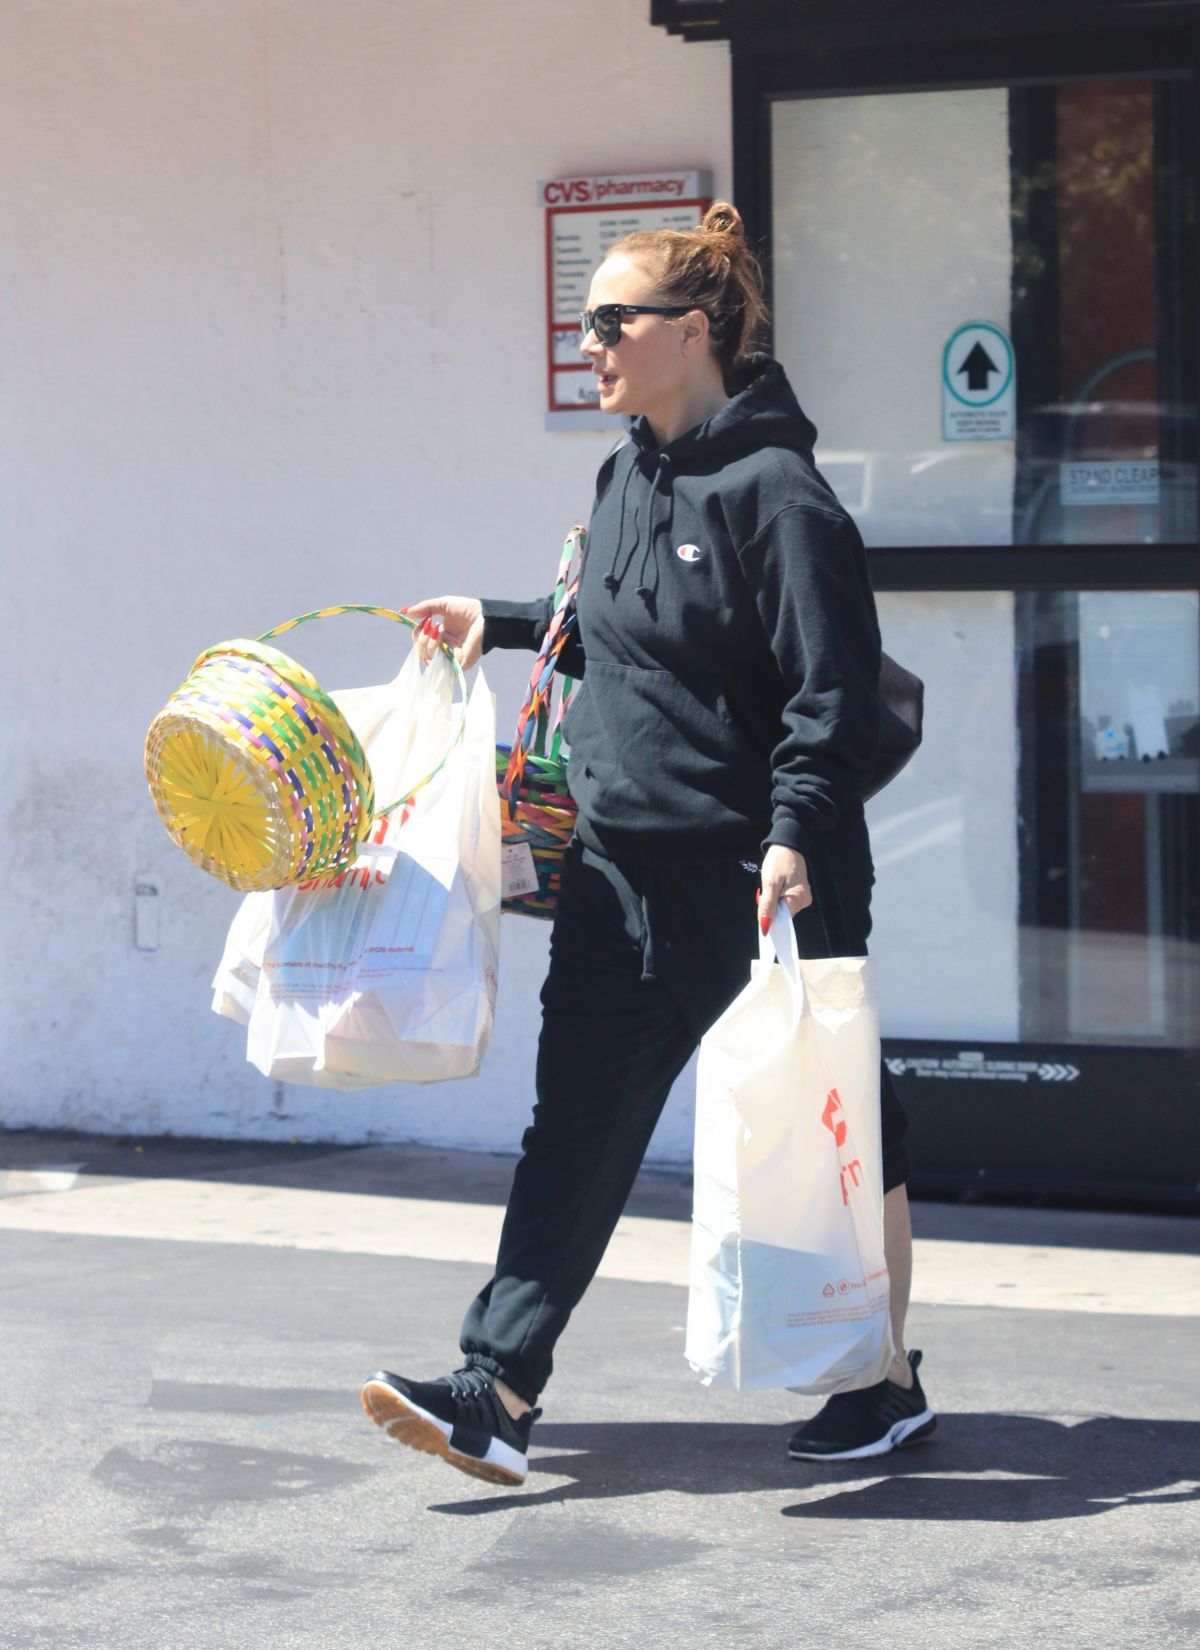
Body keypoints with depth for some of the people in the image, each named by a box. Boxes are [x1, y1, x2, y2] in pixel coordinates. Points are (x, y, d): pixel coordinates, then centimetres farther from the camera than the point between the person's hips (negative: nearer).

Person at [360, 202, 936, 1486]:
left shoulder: (775, 490, -14)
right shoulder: (629, 475, 11)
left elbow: (832, 691, -18)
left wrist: (796, 835, -27)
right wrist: (504, 624, 21)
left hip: (762, 877, -8)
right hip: (623, 865, 8)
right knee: (578, 1124, 1)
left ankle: (887, 1384, 21)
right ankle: (501, 1391, -2)